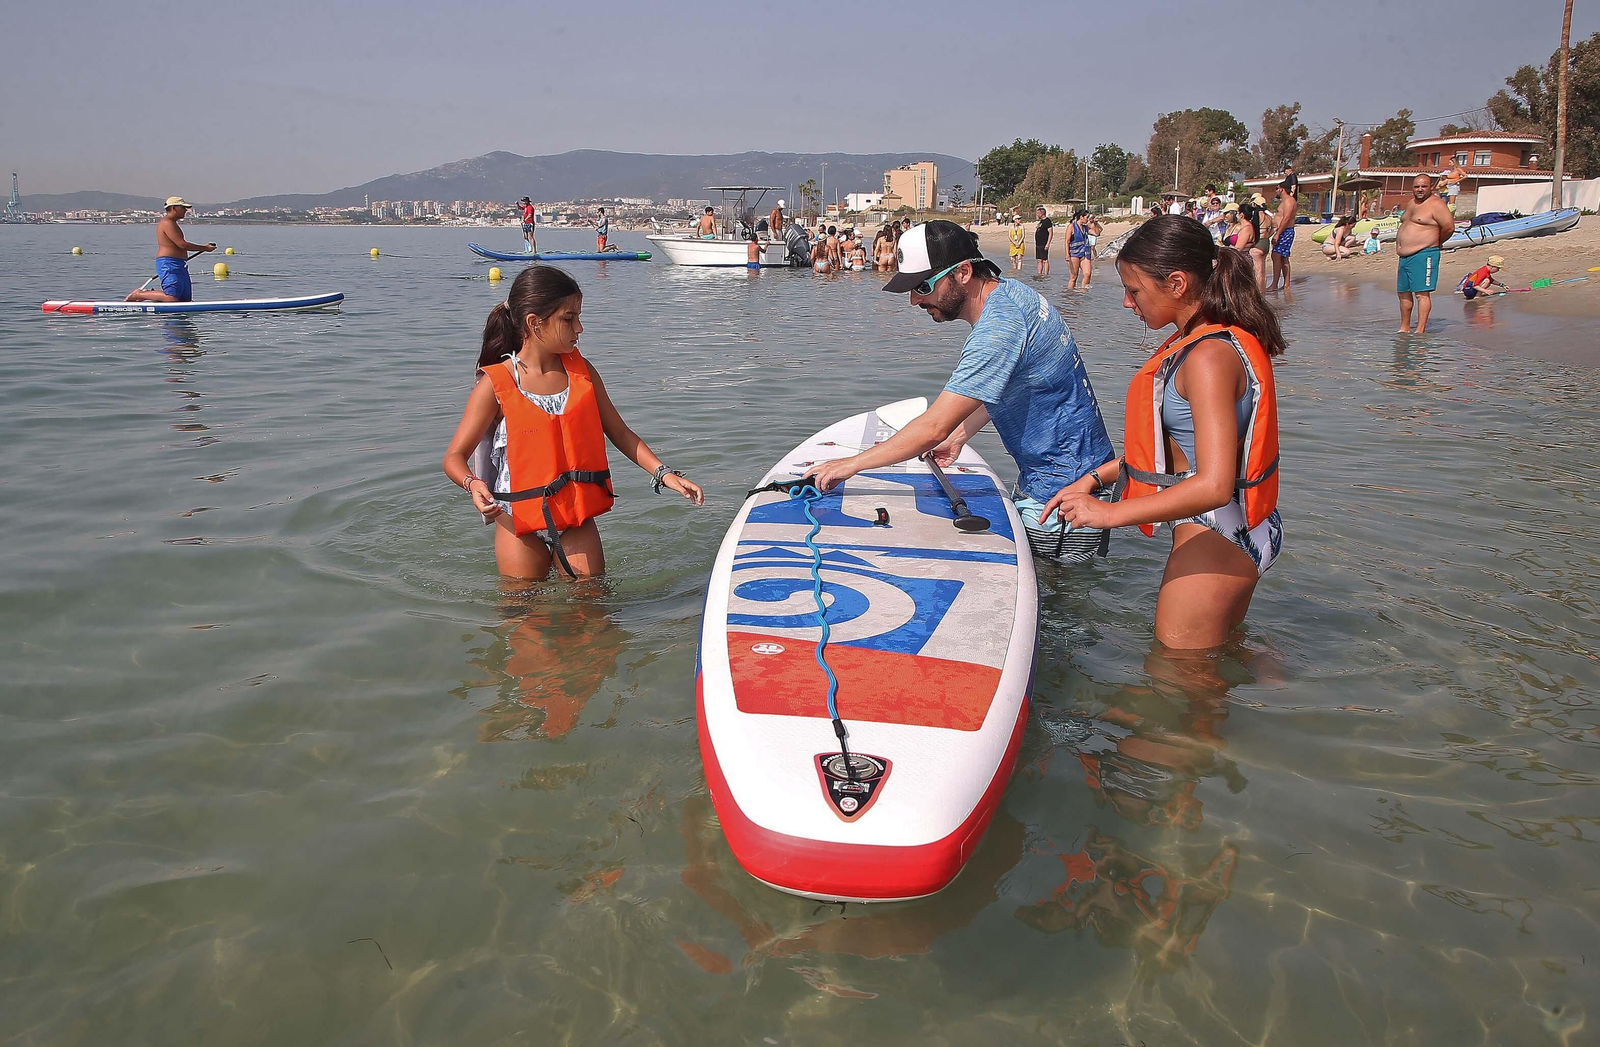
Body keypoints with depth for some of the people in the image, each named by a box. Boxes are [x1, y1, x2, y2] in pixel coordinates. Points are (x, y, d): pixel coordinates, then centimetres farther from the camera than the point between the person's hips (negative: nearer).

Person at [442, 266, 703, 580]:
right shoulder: (495, 383, -11)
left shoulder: (580, 370, 2)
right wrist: (472, 484, -33)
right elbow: (454, 456, -10)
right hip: (520, 519, -3)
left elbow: (619, 433, 7)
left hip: (578, 516, 3)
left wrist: (665, 474, -4)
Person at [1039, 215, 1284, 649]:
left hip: (1212, 539, -11)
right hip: (1237, 533, 11)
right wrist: (1095, 478, 7)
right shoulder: (1216, 341, 6)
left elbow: (1213, 485, -33)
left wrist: (1111, 512, -27)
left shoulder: (1208, 357, -26)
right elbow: (1173, 444, 12)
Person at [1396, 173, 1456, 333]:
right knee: (1403, 292, 14)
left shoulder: (1436, 204, -9)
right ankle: (1404, 328, 24)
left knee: (1422, 293, -9)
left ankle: (1420, 330, -10)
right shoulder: (1410, 203, 17)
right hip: (1404, 256, 9)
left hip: (1423, 255, -9)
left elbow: (1449, 227, -16)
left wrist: (1435, 241, -1)